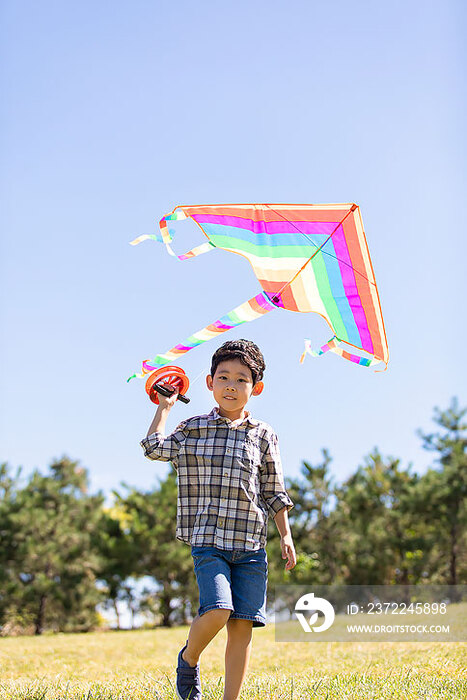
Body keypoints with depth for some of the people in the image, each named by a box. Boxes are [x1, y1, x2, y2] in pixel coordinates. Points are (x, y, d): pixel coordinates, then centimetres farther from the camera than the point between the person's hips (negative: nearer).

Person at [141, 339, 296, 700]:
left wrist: (286, 536, 7)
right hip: (208, 540, -2)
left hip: (251, 547, 2)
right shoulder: (193, 429, 7)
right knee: (217, 611, -20)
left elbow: (274, 493, 13)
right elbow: (153, 447, 12)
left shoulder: (264, 436, 9)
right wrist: (165, 406, 18)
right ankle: (189, 659, 11)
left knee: (242, 625, -2)